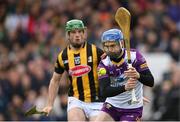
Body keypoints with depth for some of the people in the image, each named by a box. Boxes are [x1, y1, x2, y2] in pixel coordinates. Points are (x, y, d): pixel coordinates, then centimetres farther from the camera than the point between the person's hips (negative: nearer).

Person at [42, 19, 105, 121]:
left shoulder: (95, 51, -6)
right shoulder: (63, 56, 3)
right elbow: (55, 80, 14)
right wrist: (50, 105, 11)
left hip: (96, 101, -1)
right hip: (76, 100, 1)